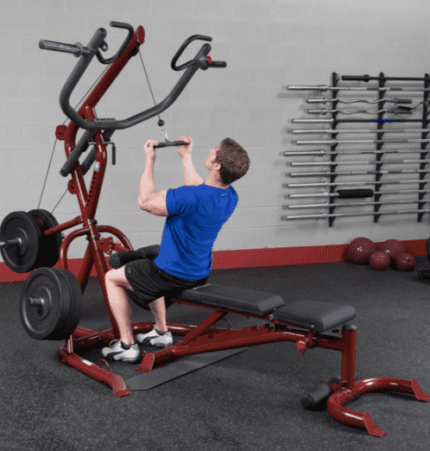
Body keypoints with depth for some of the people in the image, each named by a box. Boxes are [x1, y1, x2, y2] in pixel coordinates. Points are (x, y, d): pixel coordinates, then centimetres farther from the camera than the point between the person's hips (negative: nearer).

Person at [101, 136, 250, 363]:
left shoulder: (191, 198, -33)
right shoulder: (230, 197, -8)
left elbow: (145, 201, -19)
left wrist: (150, 160, -10)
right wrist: (186, 156, 20)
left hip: (173, 274, -8)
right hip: (200, 274, 8)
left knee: (112, 278, 12)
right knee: (148, 270, 36)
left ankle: (126, 345, 13)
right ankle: (161, 332, 37)